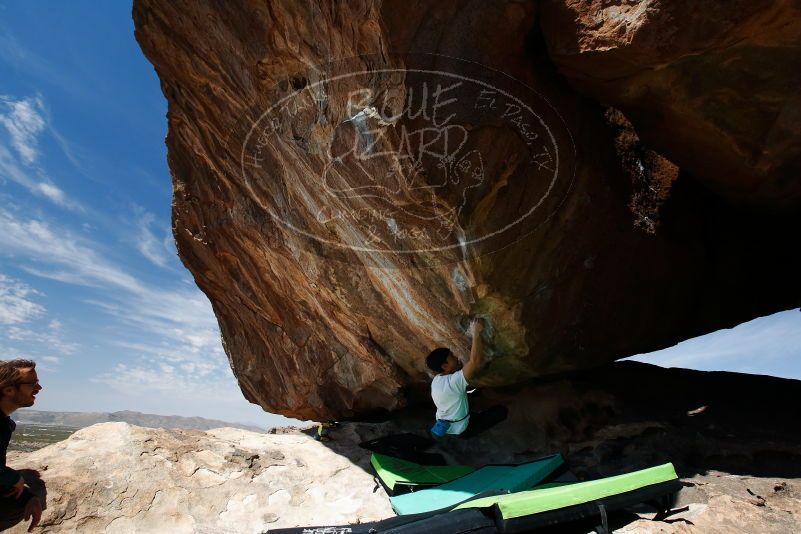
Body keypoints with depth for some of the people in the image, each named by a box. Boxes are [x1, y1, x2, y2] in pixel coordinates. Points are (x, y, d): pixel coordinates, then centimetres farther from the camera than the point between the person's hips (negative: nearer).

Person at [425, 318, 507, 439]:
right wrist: (476, 333, -37)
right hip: (460, 430, -8)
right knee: (501, 411, -1)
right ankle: (470, 432, 4)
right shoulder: (454, 381, -33)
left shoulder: (436, 380, -7)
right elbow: (476, 360, -43)